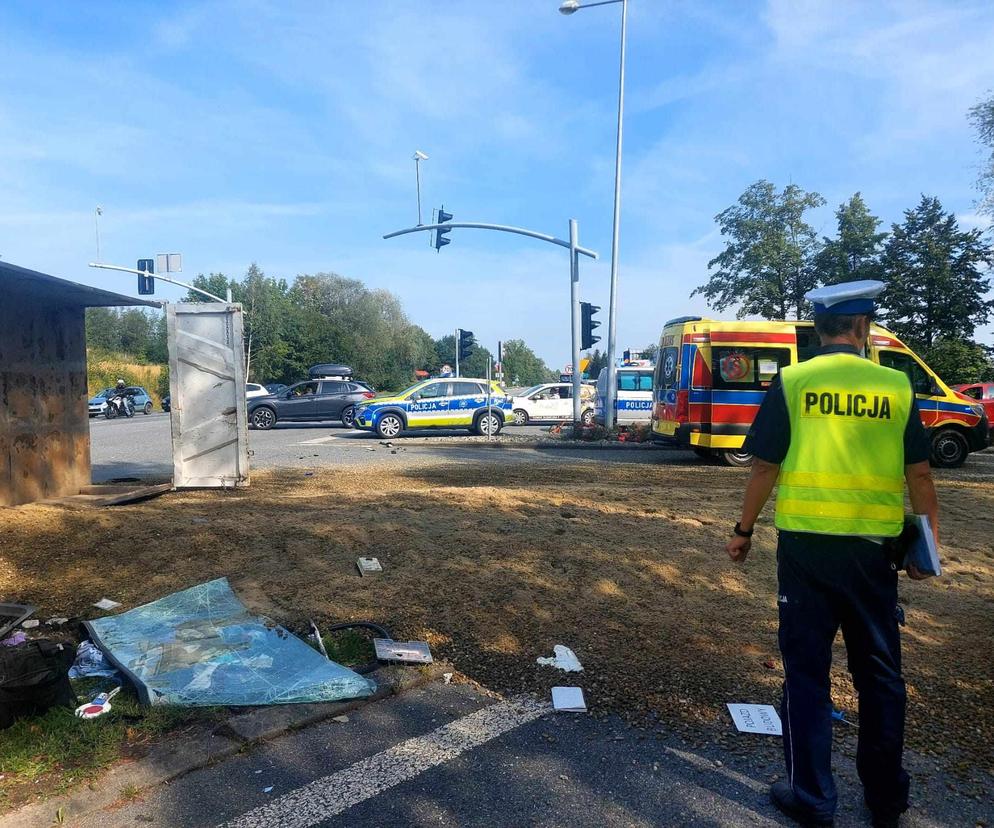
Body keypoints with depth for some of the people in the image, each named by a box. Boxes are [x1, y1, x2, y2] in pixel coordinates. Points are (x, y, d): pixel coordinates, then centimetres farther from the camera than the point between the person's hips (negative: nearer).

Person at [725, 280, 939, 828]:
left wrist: (744, 529, 6)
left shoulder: (792, 382, -5)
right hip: (873, 546, 2)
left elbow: (765, 467, -5)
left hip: (806, 543, -2)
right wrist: (929, 541, 16)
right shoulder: (896, 387, 1)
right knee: (879, 672, 18)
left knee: (807, 671, 10)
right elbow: (919, 474, 4)